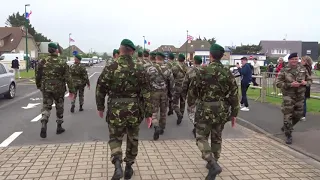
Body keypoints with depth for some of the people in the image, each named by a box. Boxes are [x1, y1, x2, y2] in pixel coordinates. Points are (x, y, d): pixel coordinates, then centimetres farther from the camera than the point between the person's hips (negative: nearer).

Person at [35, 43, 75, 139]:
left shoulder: (43, 62, -2)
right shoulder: (62, 63, -8)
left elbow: (38, 76, 5)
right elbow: (68, 78, -9)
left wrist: (39, 86, 21)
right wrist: (71, 91, -5)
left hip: (46, 89, 1)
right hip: (59, 89, -1)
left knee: (46, 107, 7)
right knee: (59, 108, 14)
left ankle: (43, 126, -14)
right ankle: (59, 127, 23)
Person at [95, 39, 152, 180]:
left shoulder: (110, 68, -5)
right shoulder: (139, 69, -4)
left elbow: (100, 90, 1)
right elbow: (146, 93, -5)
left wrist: (100, 107, 15)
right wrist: (149, 113, 2)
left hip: (115, 110, -1)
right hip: (134, 110, 1)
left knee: (115, 138, 14)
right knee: (132, 139, 19)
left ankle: (117, 165, -9)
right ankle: (128, 168, 29)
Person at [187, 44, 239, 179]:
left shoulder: (203, 71, -11)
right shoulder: (228, 73, 0)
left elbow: (193, 89, -4)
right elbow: (234, 94, 2)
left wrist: (190, 104, 14)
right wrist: (234, 113, 11)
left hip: (205, 110, -4)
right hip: (222, 111, 4)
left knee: (201, 137, 6)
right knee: (217, 138, 19)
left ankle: (213, 164, -10)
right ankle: (213, 163, 30)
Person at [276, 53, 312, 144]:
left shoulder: (303, 69, 5)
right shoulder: (284, 70, -6)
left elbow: (310, 80, 14)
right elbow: (278, 83, -10)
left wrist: (306, 82, -10)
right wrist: (290, 84, -22)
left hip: (300, 96, 4)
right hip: (288, 96, -4)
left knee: (298, 115, 14)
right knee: (288, 116, -6)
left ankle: (286, 127, 39)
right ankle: (288, 136, 6)